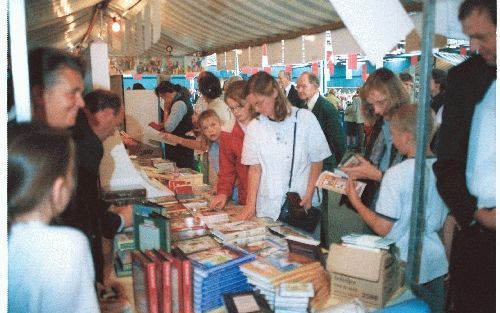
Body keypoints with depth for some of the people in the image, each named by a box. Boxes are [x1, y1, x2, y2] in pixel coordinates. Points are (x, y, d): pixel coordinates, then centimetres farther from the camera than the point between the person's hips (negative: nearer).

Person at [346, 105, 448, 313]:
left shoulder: (397, 173, -22)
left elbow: (382, 228, -19)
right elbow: (447, 221, 8)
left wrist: (355, 202, -7)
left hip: (404, 267, -6)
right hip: (437, 264, 6)